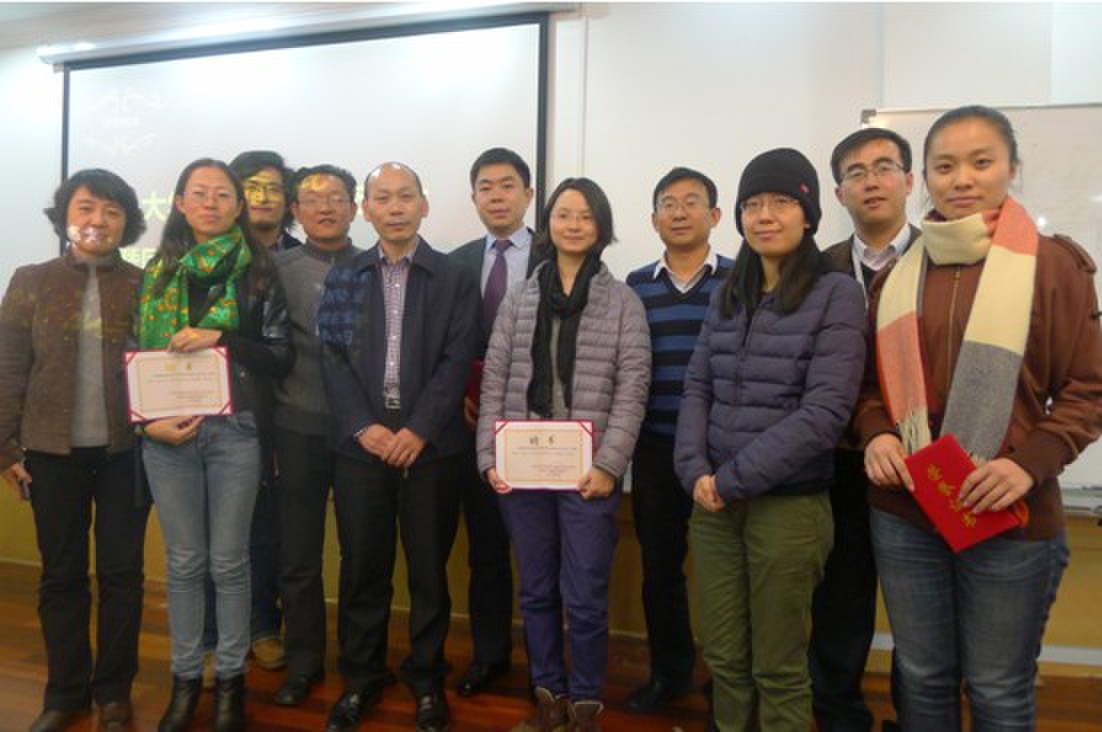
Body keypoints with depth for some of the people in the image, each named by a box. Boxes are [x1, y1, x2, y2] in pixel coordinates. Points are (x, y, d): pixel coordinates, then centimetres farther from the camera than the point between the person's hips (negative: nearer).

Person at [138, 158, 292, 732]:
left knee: (229, 561, 7)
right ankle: (185, 677, 26)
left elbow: (281, 357, -2)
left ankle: (230, 676, 23)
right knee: (184, 562, 10)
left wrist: (220, 339, -16)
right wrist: (147, 421, -5)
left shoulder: (258, 272, 2)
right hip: (168, 432, 2)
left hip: (234, 429, -2)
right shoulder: (157, 272, 9)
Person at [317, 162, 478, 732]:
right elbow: (333, 359, 3)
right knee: (362, 567, 9)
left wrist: (419, 430, -13)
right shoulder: (343, 277, 10)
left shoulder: (455, 279, 4)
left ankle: (426, 679, 25)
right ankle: (360, 678, 27)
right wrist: (365, 427, -10)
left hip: (429, 444, -1)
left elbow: (456, 362, -4)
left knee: (429, 567, 8)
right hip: (361, 443, 2)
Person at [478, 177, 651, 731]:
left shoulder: (623, 302, 2)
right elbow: (494, 384, 6)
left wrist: (607, 465, -13)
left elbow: (631, 391, -4)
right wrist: (489, 457, -2)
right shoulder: (519, 297, 8)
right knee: (536, 592, 14)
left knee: (584, 598, 4)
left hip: (588, 472, -2)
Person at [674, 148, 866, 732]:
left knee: (778, 671, 10)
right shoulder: (727, 295, 10)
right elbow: (696, 388, 9)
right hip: (714, 504, 5)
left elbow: (825, 412, -15)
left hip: (789, 505, -5)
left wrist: (733, 479, -14)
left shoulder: (837, 294, -7)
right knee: (724, 659, 15)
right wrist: (695, 471, -7)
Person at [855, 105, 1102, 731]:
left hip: (1009, 517, -3)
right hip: (904, 512, 3)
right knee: (922, 678, 18)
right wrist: (876, 433, -7)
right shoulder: (899, 274, 8)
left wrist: (1031, 463, -18)